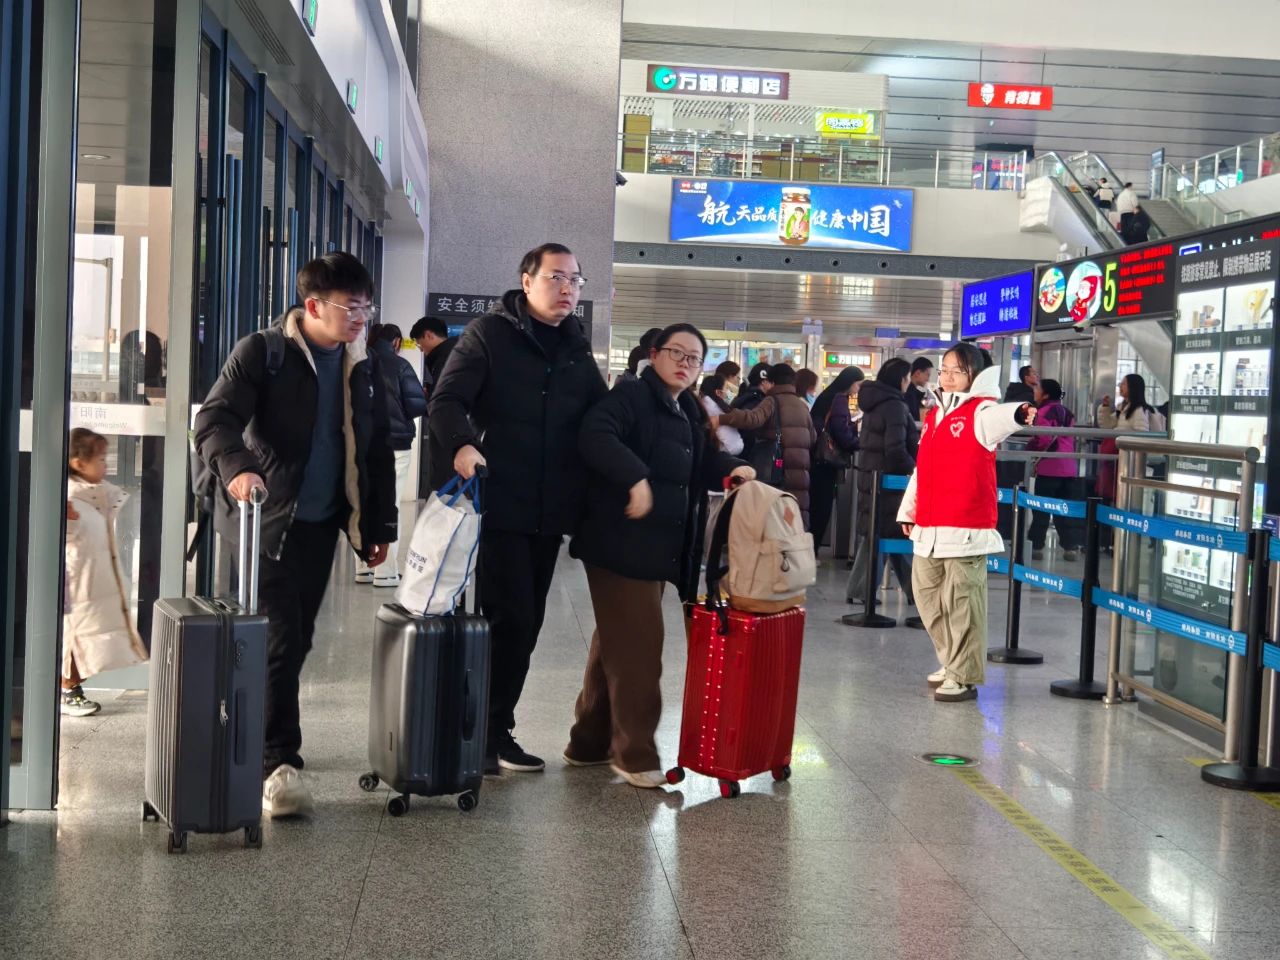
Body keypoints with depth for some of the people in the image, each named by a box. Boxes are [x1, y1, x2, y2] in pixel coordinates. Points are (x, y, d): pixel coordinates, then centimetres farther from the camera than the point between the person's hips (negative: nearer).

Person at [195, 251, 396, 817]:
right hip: (269, 518, -6)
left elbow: (378, 450, 14)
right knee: (279, 640, -10)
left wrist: (380, 525, 13)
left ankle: (255, 739, 25)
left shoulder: (365, 368, 9)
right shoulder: (263, 352, -8)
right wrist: (236, 468, -37)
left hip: (322, 523, 6)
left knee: (297, 640, 9)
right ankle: (279, 765, -8)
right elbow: (215, 419, -17)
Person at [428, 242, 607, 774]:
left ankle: (496, 731, 22)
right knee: (509, 619, -8)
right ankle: (481, 731, 5)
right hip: (497, 505, -6)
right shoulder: (489, 334, -2)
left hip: (548, 511, 6)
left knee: (526, 623, 10)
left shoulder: (577, 352, 16)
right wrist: (462, 446, -31)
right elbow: (446, 400, -11)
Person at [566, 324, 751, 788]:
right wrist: (636, 479, -34)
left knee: (616, 644, 16)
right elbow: (595, 435, -26)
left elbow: (703, 463, 27)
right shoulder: (631, 395, -10)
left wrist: (732, 468, 6)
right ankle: (634, 752, 6)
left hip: (656, 548, 9)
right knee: (637, 646, -5)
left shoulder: (689, 413, 18)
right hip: (621, 543, -9)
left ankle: (590, 742, 27)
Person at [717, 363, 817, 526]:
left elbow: (753, 418, -24)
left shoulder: (772, 401, -5)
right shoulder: (802, 406, 14)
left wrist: (722, 419, -23)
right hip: (800, 474, 5)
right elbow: (813, 438, 23)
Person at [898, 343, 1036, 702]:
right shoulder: (934, 416, 17)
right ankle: (951, 663, 29)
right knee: (928, 598, 15)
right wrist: (908, 511, 23)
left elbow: (1000, 417, -30)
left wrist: (1019, 413, -53)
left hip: (966, 527, -8)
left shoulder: (981, 413, -5)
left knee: (961, 602, -6)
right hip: (929, 528, 8)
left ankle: (964, 677, 1)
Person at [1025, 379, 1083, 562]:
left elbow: (1042, 440, -16)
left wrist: (1029, 448, -2)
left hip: (1049, 467, -7)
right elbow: (1072, 439, 20)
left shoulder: (1044, 412, -7)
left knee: (1041, 508, -1)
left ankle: (1037, 546, 0)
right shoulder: (1067, 413, 18)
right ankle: (1070, 547, 7)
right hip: (1069, 467, 7)